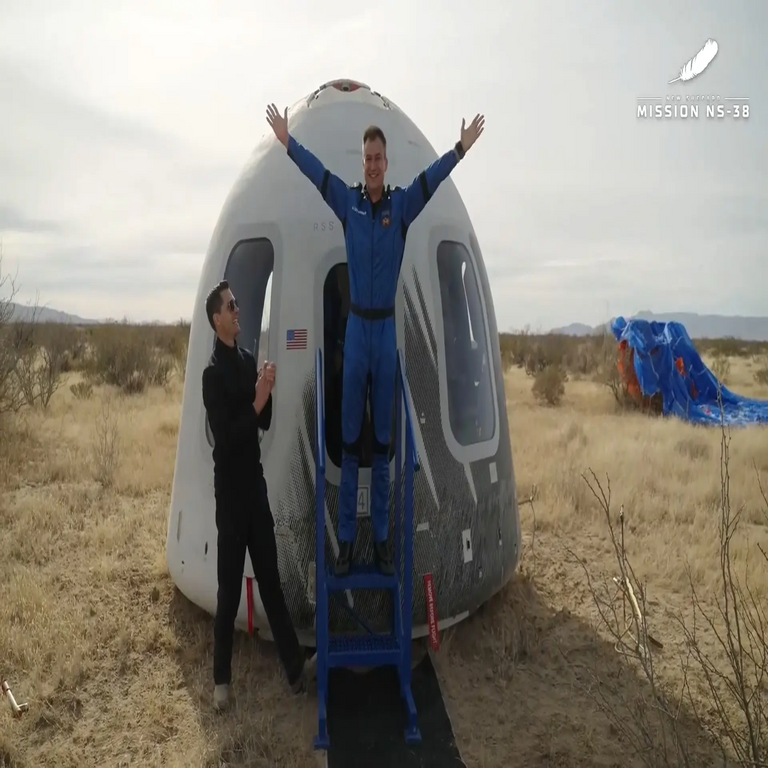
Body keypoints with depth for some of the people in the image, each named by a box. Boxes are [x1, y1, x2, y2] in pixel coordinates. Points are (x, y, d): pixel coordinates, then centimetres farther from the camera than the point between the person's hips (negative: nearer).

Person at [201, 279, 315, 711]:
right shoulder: (214, 373, -15)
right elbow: (225, 437, -21)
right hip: (230, 493, -7)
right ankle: (221, 679, 23)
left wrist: (268, 394, -5)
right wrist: (257, 401, -24)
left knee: (271, 581, 13)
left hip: (257, 487, 7)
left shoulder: (248, 360, 8)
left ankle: (296, 669, 23)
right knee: (230, 589, 4)